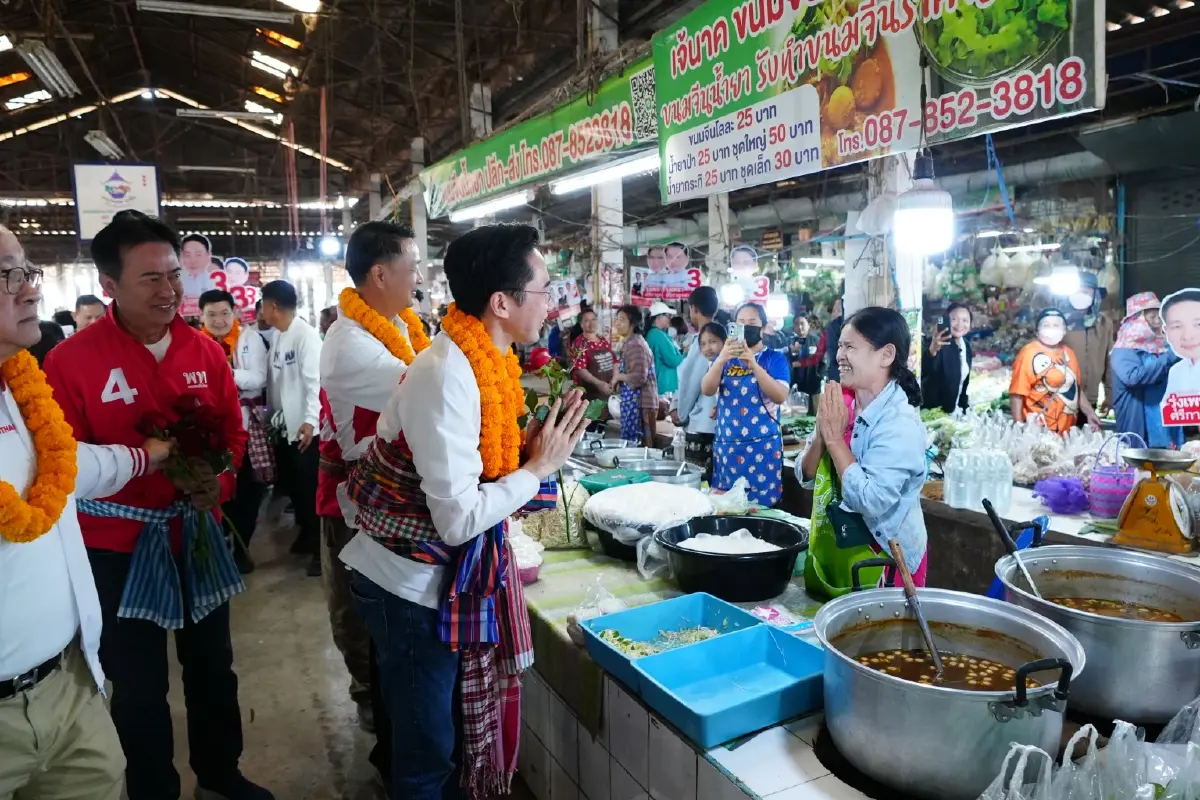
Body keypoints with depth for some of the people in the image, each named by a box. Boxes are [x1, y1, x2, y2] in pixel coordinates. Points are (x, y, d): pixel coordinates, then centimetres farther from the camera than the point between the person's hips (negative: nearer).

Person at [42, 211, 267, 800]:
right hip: (118, 545, -4)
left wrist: (221, 481, -13)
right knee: (138, 685, 14)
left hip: (197, 533, 4)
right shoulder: (70, 361, -14)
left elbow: (231, 430, 5)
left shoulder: (205, 351, -2)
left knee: (212, 665, 20)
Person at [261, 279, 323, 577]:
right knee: (291, 484, 15)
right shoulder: (276, 336, 10)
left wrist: (310, 419, -26)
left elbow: (314, 379, -19)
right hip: (282, 425, 7)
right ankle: (305, 533, 32)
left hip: (304, 426, -7)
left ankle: (320, 548, 10)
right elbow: (272, 380, 11)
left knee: (310, 488, -1)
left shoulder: (306, 334, -12)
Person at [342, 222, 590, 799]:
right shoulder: (447, 378, -27)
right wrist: (539, 468, -17)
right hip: (410, 587, -8)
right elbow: (457, 519, -27)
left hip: (450, 576, 8)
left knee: (455, 734, 23)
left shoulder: (480, 362, 0)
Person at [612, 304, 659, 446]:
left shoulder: (635, 344, -15)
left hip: (638, 402, -10)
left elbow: (639, 377, -24)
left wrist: (618, 376, -10)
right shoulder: (630, 343, 16)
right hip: (633, 401, 10)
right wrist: (618, 376, 10)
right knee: (634, 443, 13)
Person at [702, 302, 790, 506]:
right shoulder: (724, 358, 10)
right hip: (726, 445, 3)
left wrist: (753, 364, -24)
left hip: (763, 445, -3)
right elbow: (707, 390, -6)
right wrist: (721, 359, -22)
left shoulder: (775, 358, 1)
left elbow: (780, 396, -13)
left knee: (760, 506, -3)